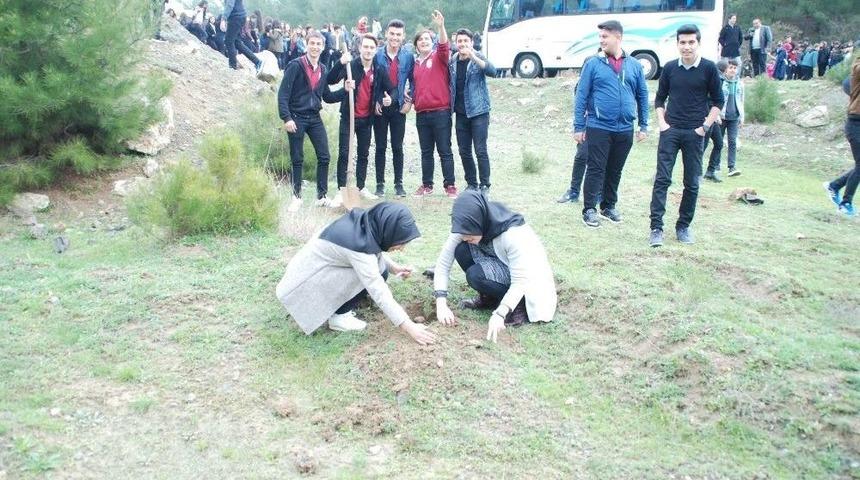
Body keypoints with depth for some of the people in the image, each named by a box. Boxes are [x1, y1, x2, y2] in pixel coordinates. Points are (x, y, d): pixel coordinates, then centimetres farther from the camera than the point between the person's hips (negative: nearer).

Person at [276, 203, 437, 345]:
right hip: (304, 286, -9)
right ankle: (338, 316, -6)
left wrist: (394, 267, -1)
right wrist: (410, 328, -25)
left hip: (311, 268, 9)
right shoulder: (358, 244, -31)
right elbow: (380, 294, -29)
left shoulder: (364, 221, -9)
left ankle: (336, 306, 7)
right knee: (377, 273, -17)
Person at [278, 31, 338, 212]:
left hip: (315, 118, 5)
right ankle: (296, 197, 14)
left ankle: (322, 196, 14)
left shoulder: (322, 69, 8)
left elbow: (327, 97, 14)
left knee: (324, 157, 3)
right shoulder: (295, 66, -9)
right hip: (297, 118, -5)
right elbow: (283, 93, -12)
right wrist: (286, 118, -20)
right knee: (297, 159, 2)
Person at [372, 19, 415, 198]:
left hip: (399, 108, 0)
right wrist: (375, 102, -6)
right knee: (380, 147, 6)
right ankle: (380, 184, 13)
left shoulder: (408, 57, 2)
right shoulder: (377, 55, -2)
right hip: (380, 108, 0)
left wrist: (409, 102, -1)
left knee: (397, 147, 6)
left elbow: (413, 81, 7)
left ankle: (399, 184, 14)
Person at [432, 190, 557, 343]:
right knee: (461, 250, -19)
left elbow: (520, 282, -31)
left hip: (528, 279, -6)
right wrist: (441, 304, -26)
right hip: (500, 266, 6)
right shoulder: (467, 228, -19)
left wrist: (499, 314, -41)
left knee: (476, 275, -30)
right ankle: (488, 298, 0)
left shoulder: (513, 234, -34)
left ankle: (519, 305, -9)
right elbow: (443, 262, -16)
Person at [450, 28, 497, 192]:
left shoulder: (478, 58, -4)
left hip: (478, 112, -5)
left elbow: (492, 71, -23)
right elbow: (448, 84, 16)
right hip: (461, 113, 5)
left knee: (480, 151, -6)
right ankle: (471, 183, 21)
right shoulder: (452, 62, 8)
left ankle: (485, 185, 2)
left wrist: (473, 57, -33)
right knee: (464, 151, 9)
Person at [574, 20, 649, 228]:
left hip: (625, 130, 3)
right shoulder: (593, 64, -3)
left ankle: (609, 206, 27)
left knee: (615, 171, 13)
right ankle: (589, 209, 7)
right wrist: (579, 127, -6)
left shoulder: (634, 65, 5)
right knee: (596, 169, -1)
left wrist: (643, 126, 8)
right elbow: (581, 96, -3)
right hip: (599, 127, -3)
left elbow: (642, 96, 11)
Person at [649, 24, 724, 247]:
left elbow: (718, 101, 3)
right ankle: (656, 228, -6)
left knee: (692, 183, 5)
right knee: (662, 179, -6)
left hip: (694, 133, -1)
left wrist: (705, 126, -5)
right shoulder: (670, 68, 5)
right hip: (670, 131, 1)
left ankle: (683, 226, 17)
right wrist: (662, 122, 0)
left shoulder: (708, 68, -1)